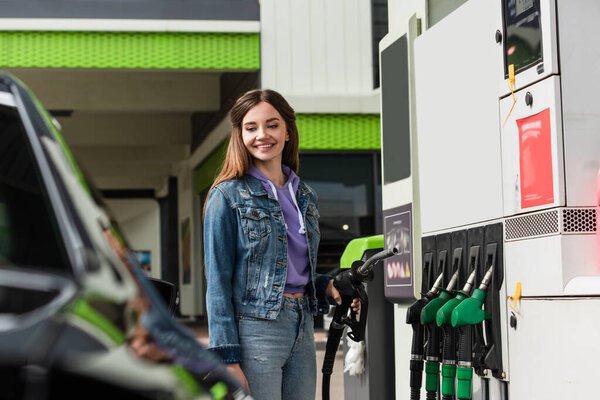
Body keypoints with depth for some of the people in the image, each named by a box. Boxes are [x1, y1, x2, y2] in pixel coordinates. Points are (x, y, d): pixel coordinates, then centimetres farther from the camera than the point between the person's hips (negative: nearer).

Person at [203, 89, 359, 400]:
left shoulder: (305, 196, 15)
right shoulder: (228, 196, -3)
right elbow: (218, 283, -7)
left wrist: (327, 287, 4)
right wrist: (227, 359, -14)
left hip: (302, 326, 6)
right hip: (256, 328, -6)